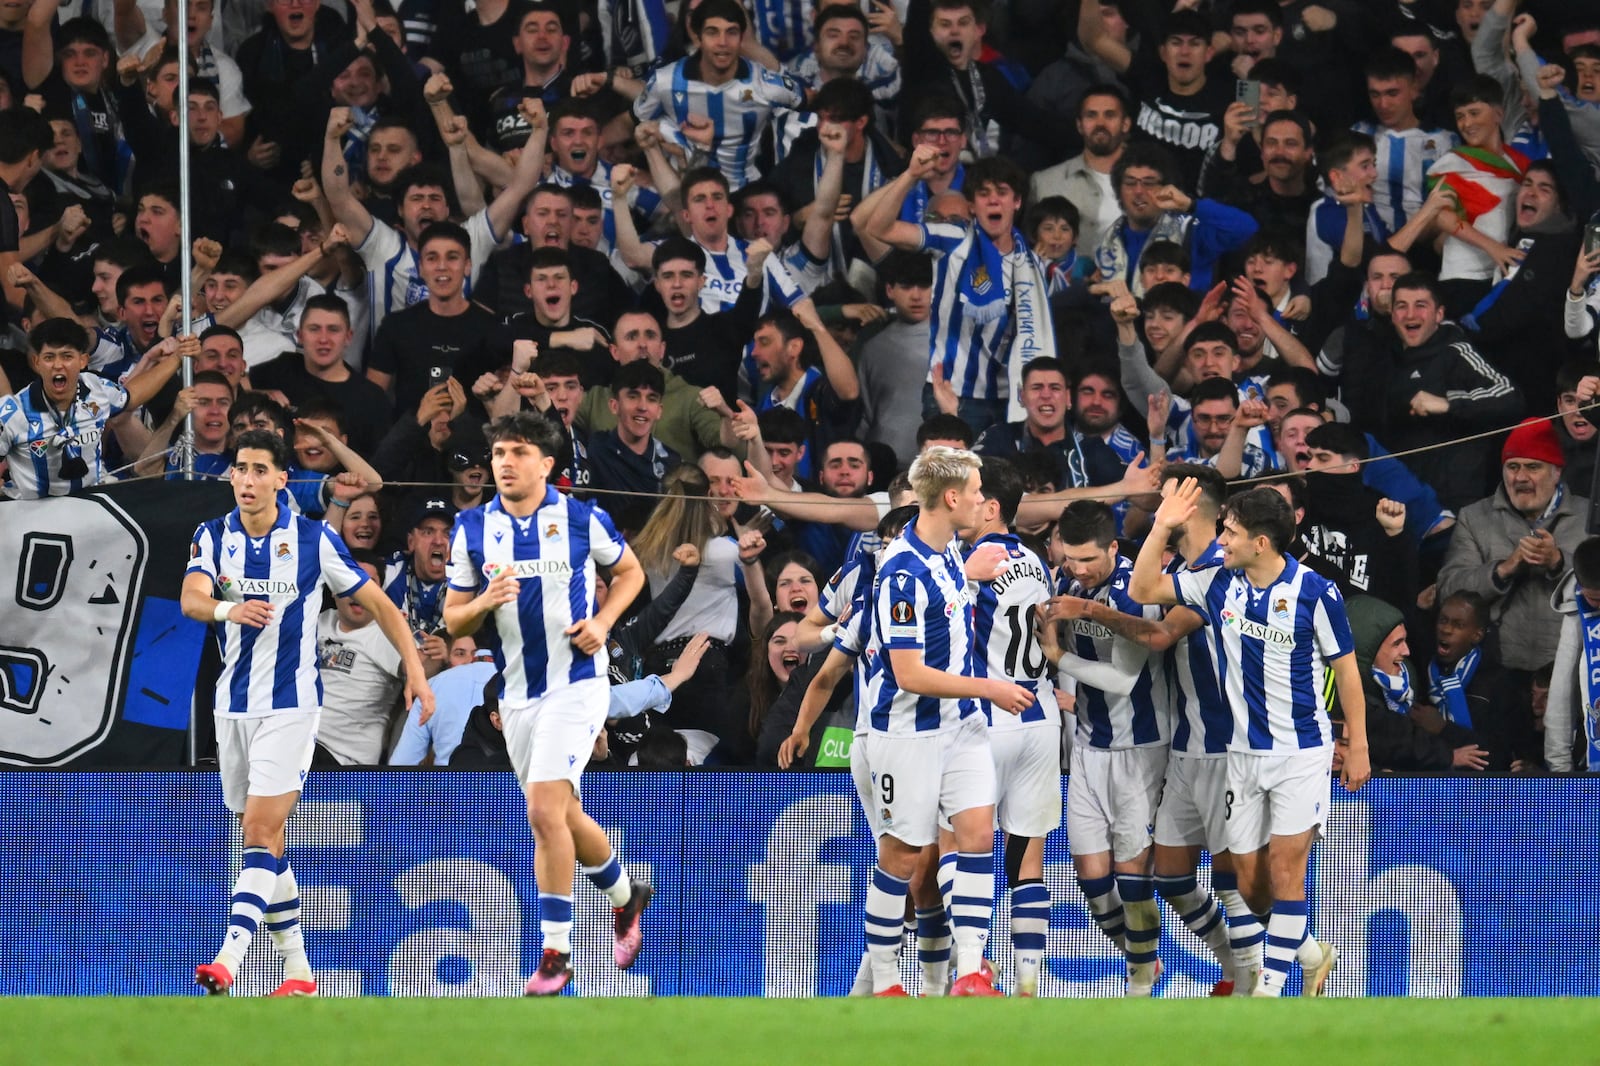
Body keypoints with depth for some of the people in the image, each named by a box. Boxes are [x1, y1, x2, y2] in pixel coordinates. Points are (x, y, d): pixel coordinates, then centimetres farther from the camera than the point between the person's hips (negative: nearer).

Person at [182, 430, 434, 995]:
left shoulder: (312, 539, -5)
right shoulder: (214, 537, 2)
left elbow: (378, 603, 3)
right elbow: (191, 597, -17)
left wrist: (415, 670, -5)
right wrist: (226, 609, -40)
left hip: (290, 705, -5)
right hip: (233, 707, 5)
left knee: (262, 831, -16)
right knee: (263, 839, 9)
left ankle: (229, 958, -26)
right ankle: (297, 968, 17)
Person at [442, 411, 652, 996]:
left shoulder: (582, 520, -6)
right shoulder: (472, 529, 1)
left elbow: (629, 571, 11)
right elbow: (454, 620, 5)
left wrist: (602, 621, -7)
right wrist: (486, 601, -17)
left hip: (576, 681, -5)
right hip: (517, 690, 5)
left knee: (544, 811, -19)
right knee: (564, 816, 15)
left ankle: (555, 951, -13)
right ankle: (626, 895, 43)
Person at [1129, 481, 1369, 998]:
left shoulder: (1315, 593, -12)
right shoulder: (1219, 584, 1)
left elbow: (1346, 670, -3)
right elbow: (1144, 589, 9)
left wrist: (1358, 748, -2)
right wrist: (1162, 528, -4)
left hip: (1302, 752, -5)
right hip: (1243, 755, 5)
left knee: (1285, 863, -12)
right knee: (1249, 878, 5)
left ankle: (1271, 984, -8)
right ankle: (1311, 954, 28)